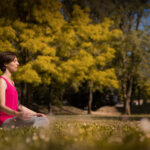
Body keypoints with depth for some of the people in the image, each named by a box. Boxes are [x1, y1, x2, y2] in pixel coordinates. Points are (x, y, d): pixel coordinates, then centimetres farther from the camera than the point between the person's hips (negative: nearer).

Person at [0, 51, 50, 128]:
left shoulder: (11, 82, 19)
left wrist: (35, 114, 15)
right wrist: (18, 114, -37)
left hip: (13, 119, 9)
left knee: (45, 120, 2)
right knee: (32, 121, -31)